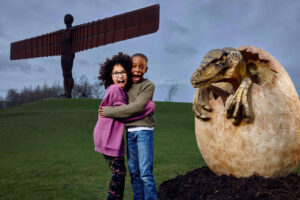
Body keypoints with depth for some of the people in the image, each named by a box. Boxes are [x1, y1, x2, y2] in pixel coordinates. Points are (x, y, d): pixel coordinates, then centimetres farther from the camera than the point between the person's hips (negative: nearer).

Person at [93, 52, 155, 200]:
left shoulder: (121, 90, 12)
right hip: (108, 138, -10)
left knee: (119, 171, 15)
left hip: (114, 137, 10)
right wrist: (149, 106, -12)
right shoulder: (114, 89, -17)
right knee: (119, 171, -6)